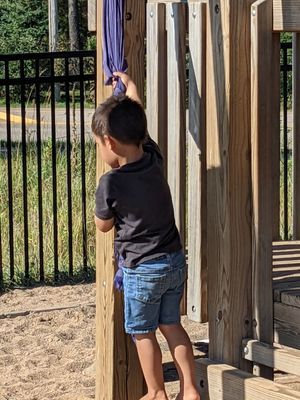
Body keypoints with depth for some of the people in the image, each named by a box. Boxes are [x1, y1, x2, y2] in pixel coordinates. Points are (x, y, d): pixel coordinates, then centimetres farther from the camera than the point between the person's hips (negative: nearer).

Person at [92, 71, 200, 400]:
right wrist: (129, 86, 30)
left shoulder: (111, 183, -21)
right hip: (175, 261, 6)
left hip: (141, 270, -6)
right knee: (171, 325, 17)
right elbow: (139, 127, 15)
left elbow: (103, 225, -4)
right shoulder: (154, 159, -5)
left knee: (143, 333, 10)